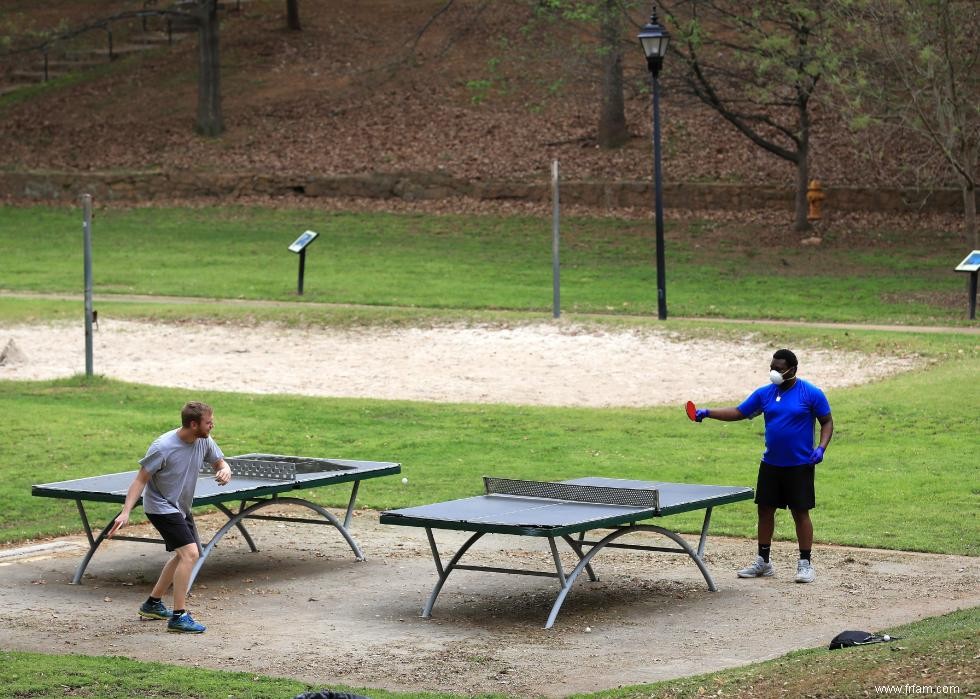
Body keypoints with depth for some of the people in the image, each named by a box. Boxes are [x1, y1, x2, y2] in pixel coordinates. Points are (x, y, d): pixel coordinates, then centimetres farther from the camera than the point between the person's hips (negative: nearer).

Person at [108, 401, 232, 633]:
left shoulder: (204, 442, -7)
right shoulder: (163, 447, -26)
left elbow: (219, 463, 8)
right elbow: (140, 480, -20)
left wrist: (225, 471, -18)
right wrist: (125, 513, -28)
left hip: (181, 508, 9)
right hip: (160, 507, -9)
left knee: (183, 556, 22)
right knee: (190, 554, -21)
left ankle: (152, 604, 37)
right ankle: (178, 617, -19)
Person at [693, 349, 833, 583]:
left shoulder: (811, 394, -8)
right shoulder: (764, 393, 4)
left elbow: (827, 422, -3)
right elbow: (738, 413, 7)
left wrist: (821, 448, -18)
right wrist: (708, 413, -4)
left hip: (799, 466, -5)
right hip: (770, 465, 5)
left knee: (801, 513, -1)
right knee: (765, 510, 7)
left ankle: (805, 564, 7)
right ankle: (763, 562, 17)